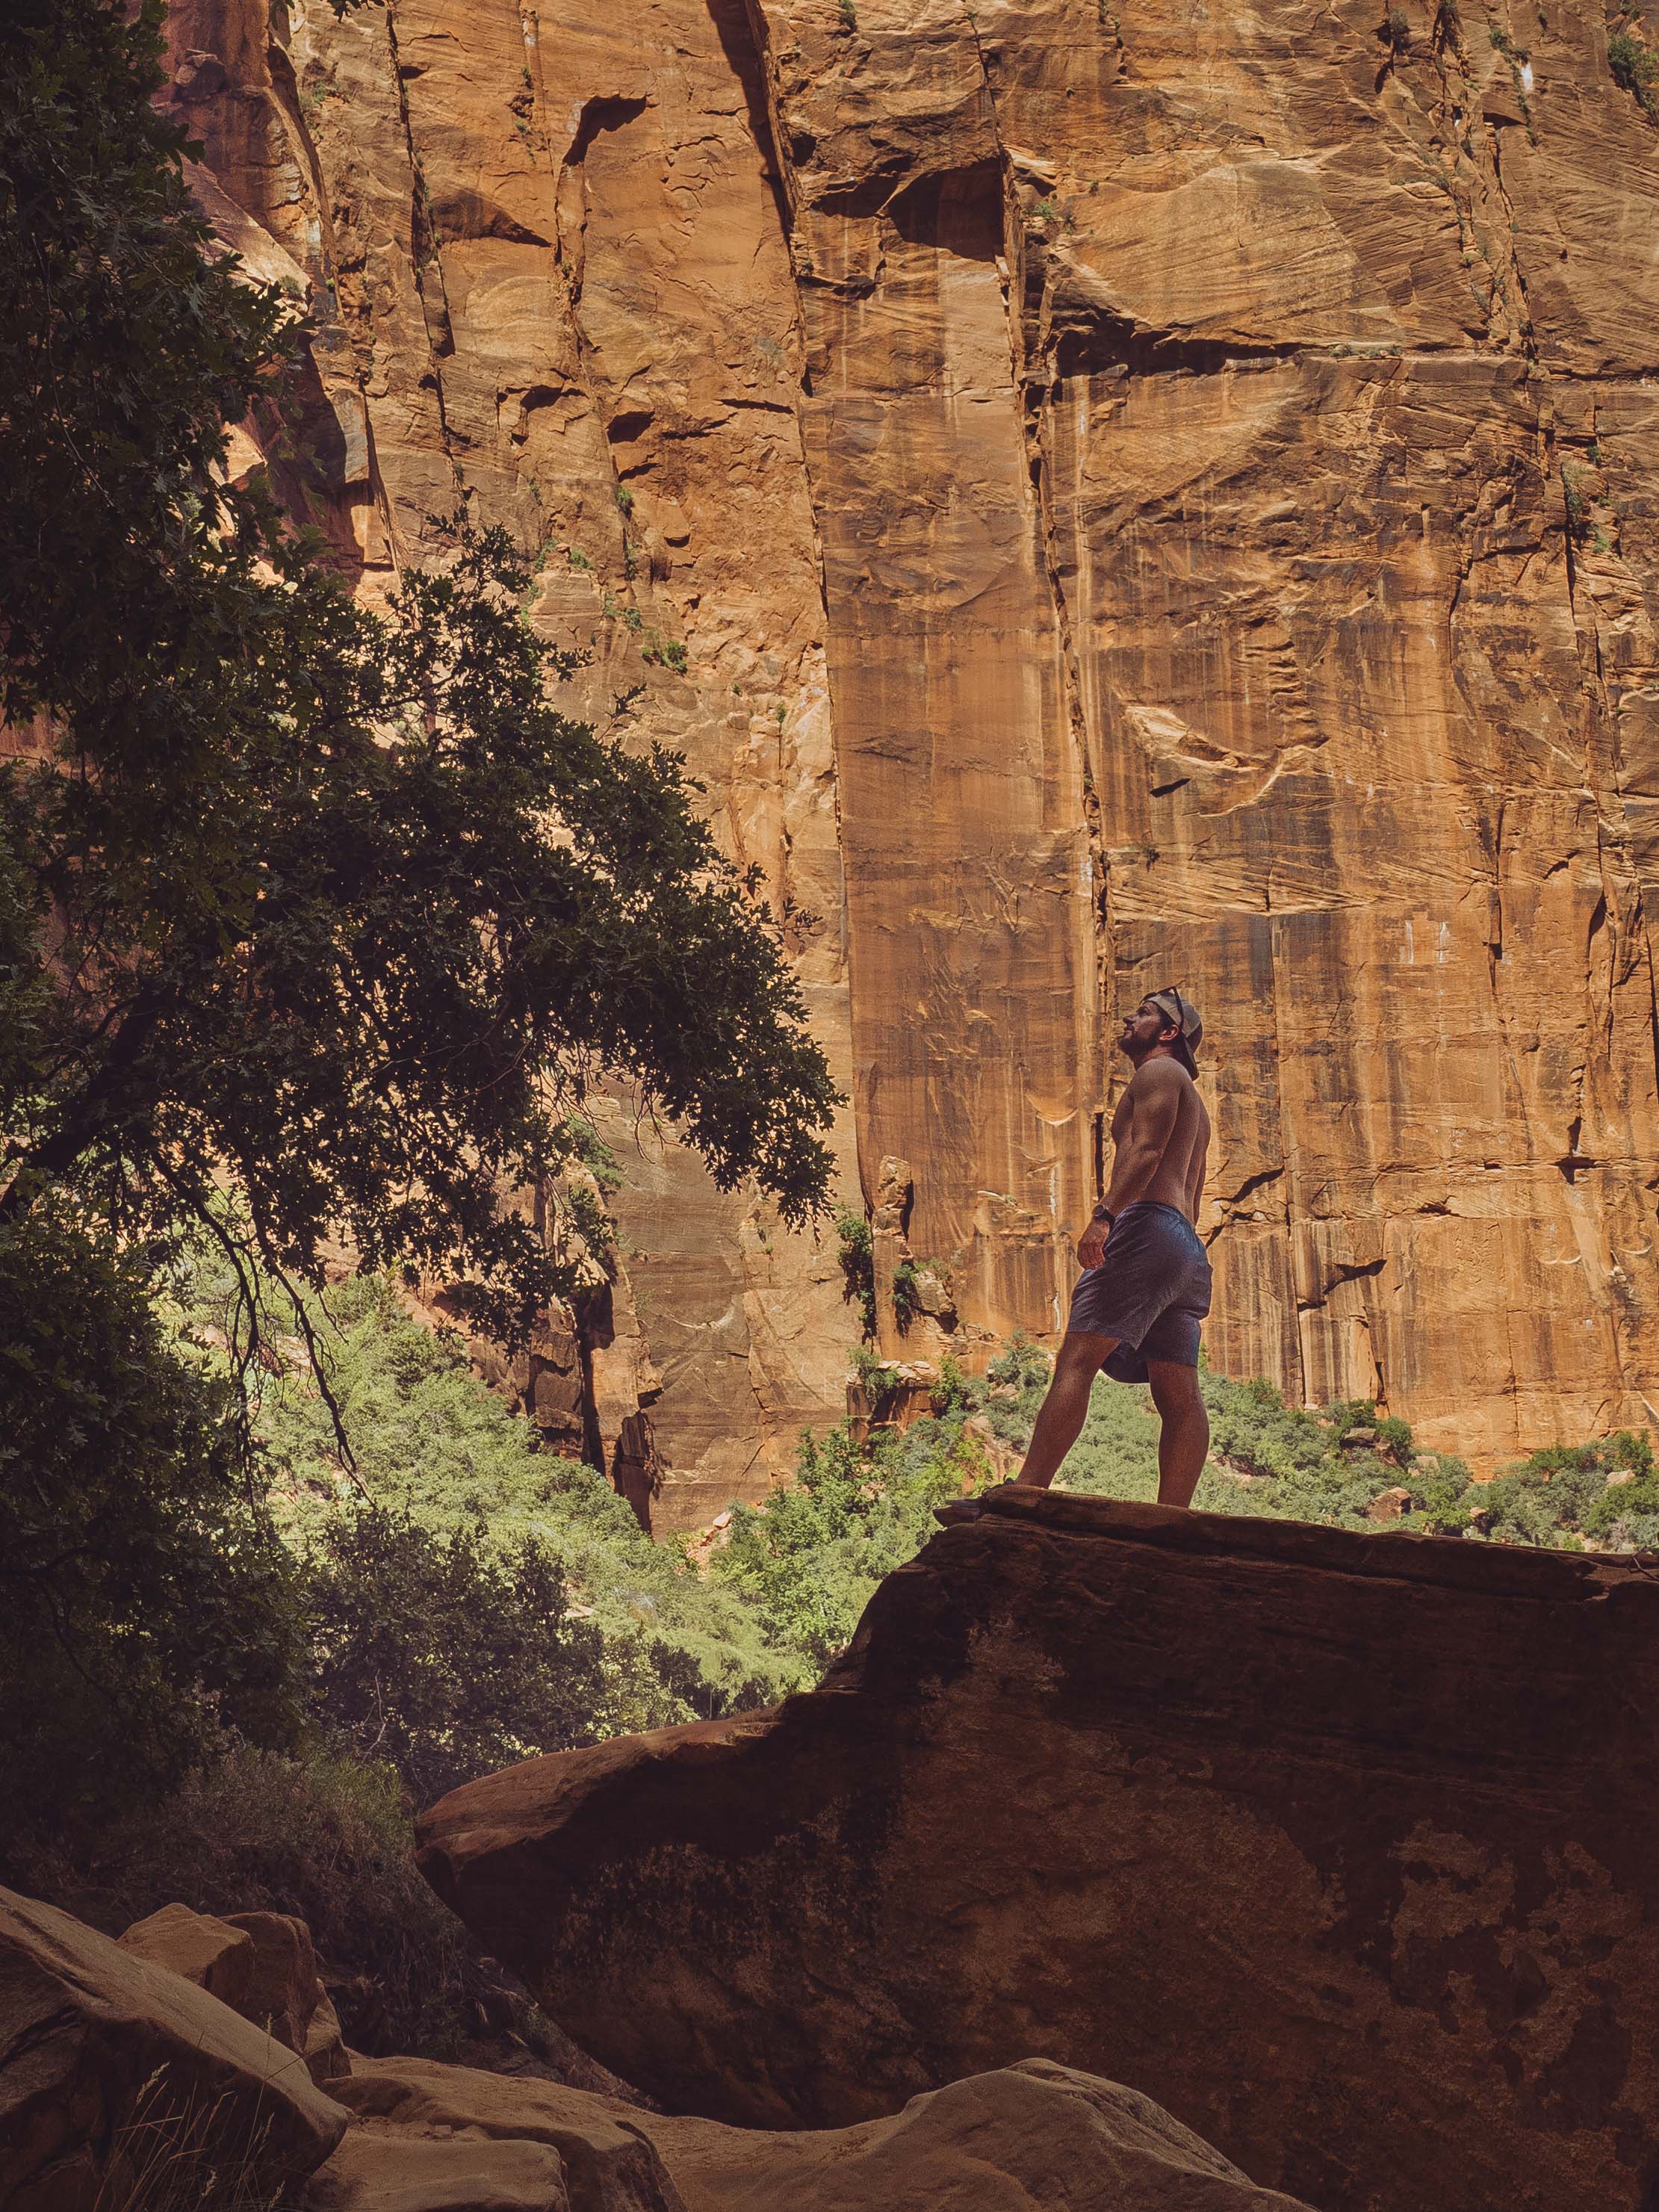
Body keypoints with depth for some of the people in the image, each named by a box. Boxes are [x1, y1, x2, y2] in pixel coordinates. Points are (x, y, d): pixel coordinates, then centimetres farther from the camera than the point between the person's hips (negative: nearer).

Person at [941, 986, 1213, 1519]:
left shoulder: (1159, 1072, 4)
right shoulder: (1190, 1101, 34)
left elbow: (1147, 1148, -13)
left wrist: (1105, 1216, -24)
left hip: (1148, 1227, -10)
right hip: (1187, 1247, 10)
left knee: (1076, 1358, -18)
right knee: (1179, 1397, -1)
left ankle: (1024, 1495, -27)